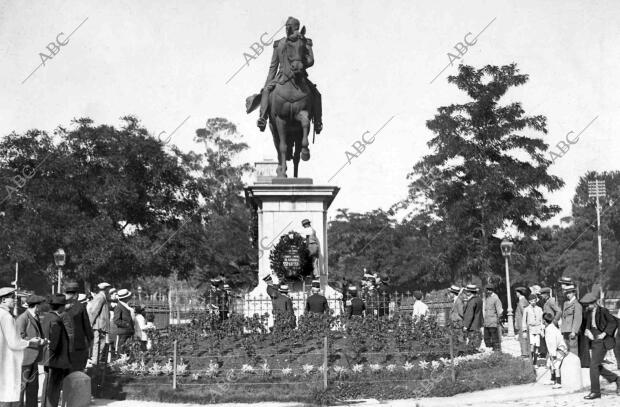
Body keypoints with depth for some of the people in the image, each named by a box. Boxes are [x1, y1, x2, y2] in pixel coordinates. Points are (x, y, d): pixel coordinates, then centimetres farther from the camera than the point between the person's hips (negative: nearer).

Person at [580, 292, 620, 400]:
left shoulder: (603, 311, -12)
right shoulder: (589, 312, 9)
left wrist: (604, 333, -17)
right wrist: (587, 331, -7)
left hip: (602, 342, -8)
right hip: (594, 342, 8)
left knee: (594, 365, -11)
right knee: (597, 366, 10)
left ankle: (595, 392, -4)